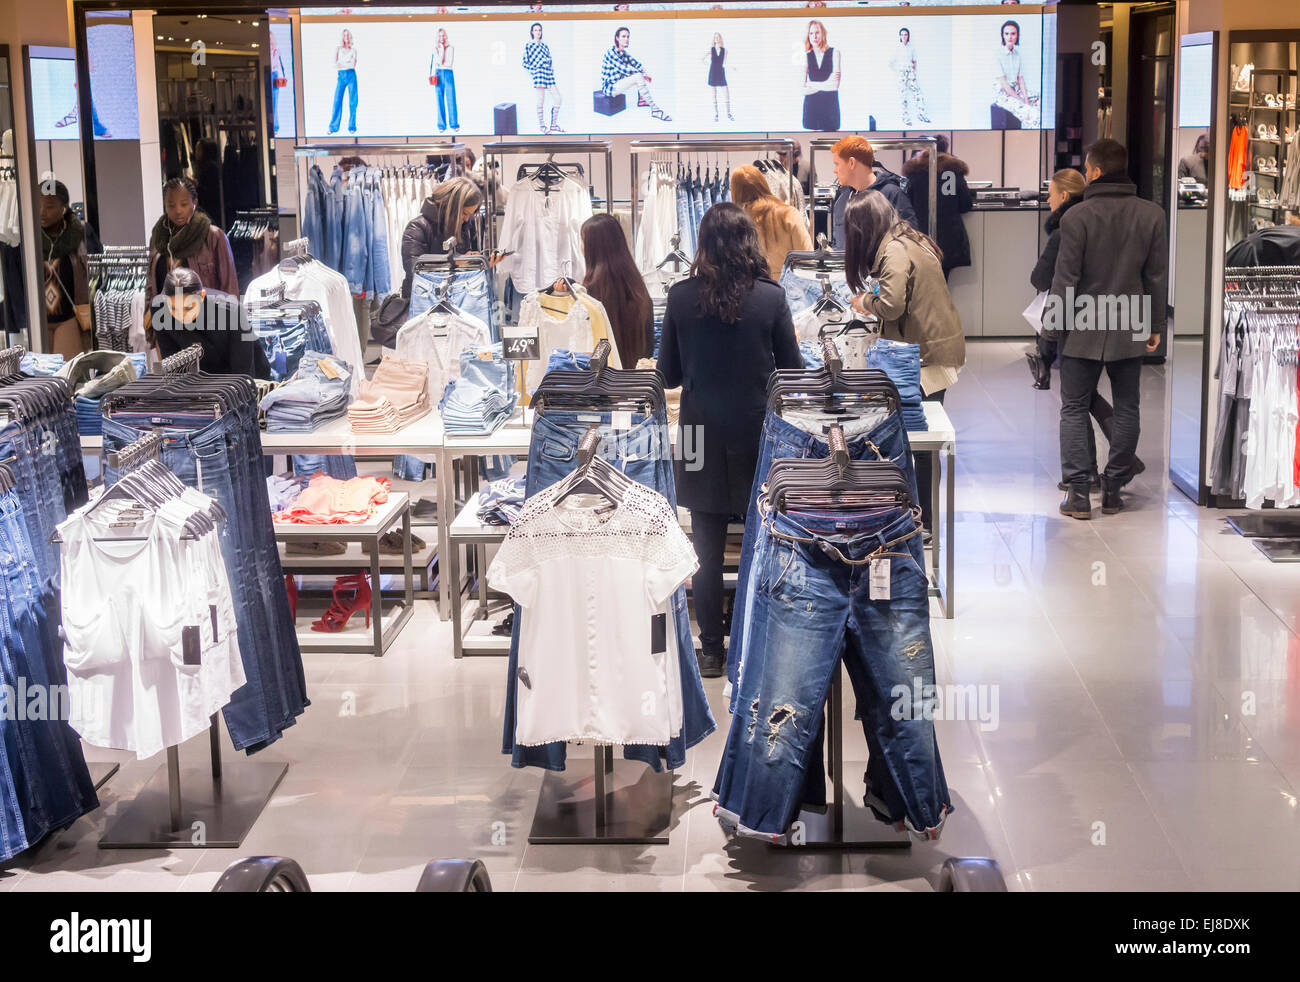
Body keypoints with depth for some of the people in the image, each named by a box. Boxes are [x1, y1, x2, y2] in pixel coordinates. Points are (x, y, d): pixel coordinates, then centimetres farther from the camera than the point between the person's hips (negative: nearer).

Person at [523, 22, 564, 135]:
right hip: (538, 74, -5)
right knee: (541, 100, -6)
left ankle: (554, 125, 7)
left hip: (549, 74, 5)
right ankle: (542, 126, 3)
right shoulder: (528, 46, 6)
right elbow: (525, 62, 4)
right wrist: (533, 70, -8)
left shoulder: (545, 45, 21)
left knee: (558, 98, -3)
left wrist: (552, 72, 11)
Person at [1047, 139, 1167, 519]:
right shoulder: (1152, 214, 0)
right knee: (1126, 409, 13)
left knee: (1074, 409, 6)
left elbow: (1065, 277, -11)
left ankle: (1077, 493, -1)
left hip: (1083, 331, -3)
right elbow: (1158, 275, 4)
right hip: (1130, 330, 3)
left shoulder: (1077, 216, -12)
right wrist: (1155, 325, 12)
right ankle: (1114, 490, 14)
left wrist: (1054, 325, -1)